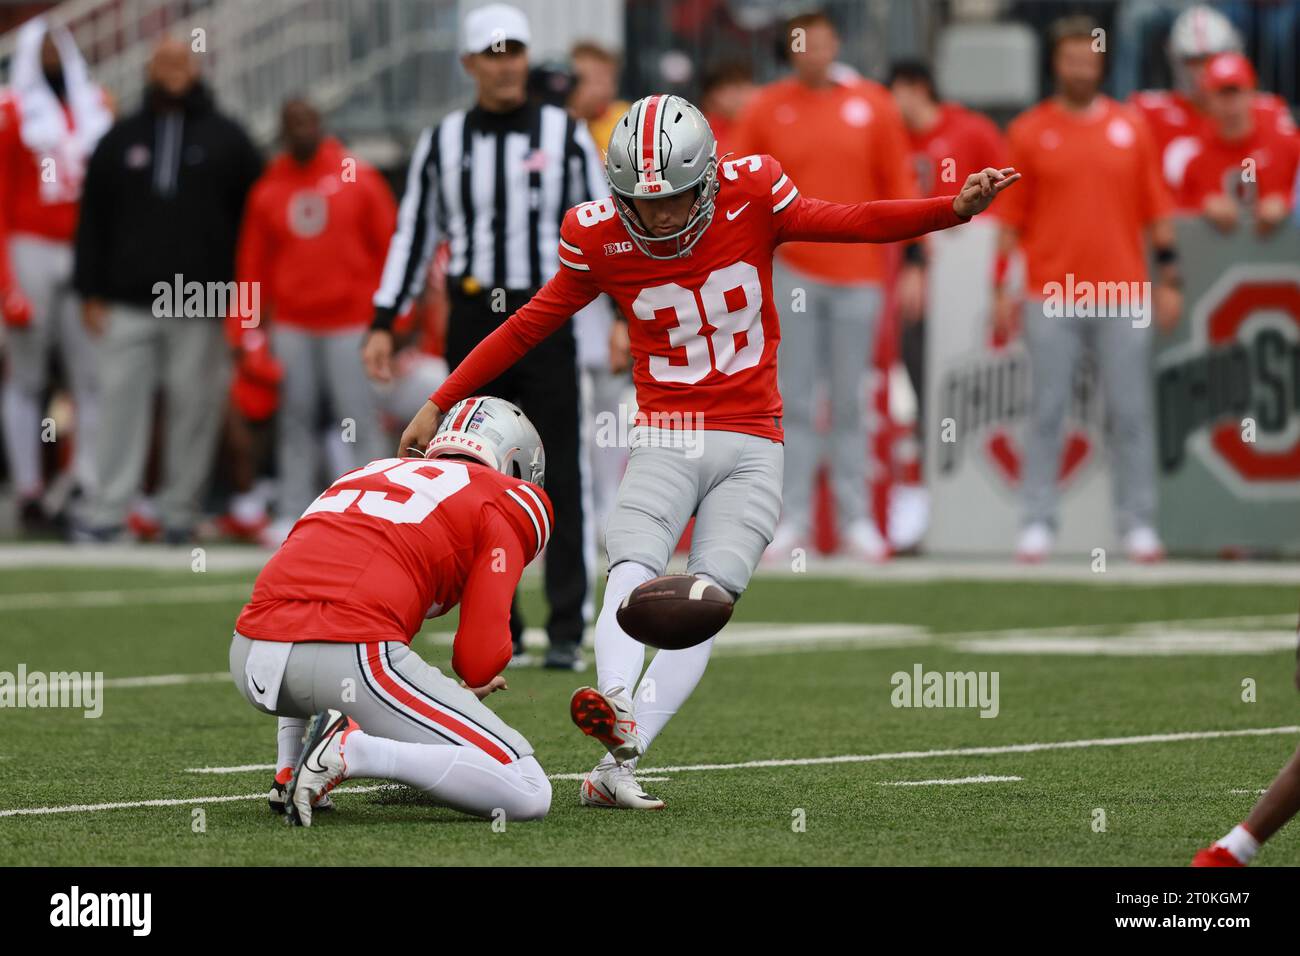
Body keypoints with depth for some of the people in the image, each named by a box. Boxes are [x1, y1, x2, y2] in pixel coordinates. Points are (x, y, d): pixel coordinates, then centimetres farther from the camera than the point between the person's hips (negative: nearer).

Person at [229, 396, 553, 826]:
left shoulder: (368, 473, 32)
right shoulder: (504, 505, 13)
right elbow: (481, 660, 3)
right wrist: (468, 687, 30)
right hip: (353, 658, -6)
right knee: (527, 796, -1)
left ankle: (288, 773, 22)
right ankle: (351, 751, -16)